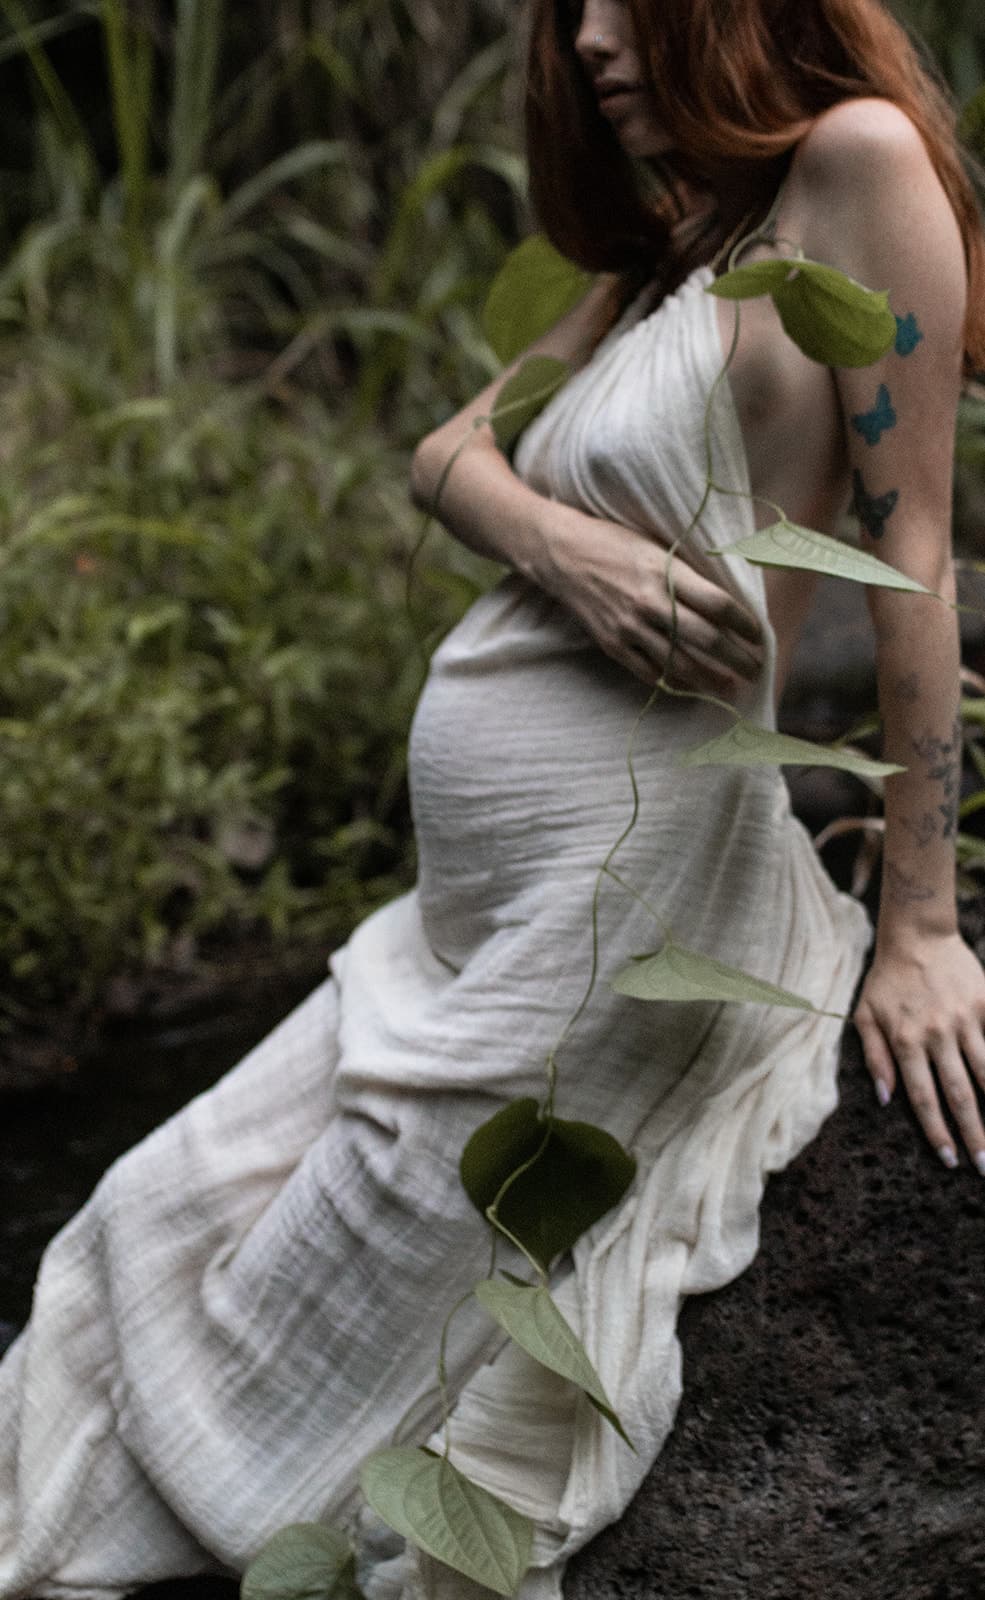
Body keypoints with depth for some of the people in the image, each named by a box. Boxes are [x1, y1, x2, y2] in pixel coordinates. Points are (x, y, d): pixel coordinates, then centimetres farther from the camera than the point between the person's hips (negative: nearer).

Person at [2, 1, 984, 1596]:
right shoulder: (661, 255, 16)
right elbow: (448, 450, 10)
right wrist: (560, 542, -14)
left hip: (619, 872, -9)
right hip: (485, 907, 9)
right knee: (187, 1211, 13)